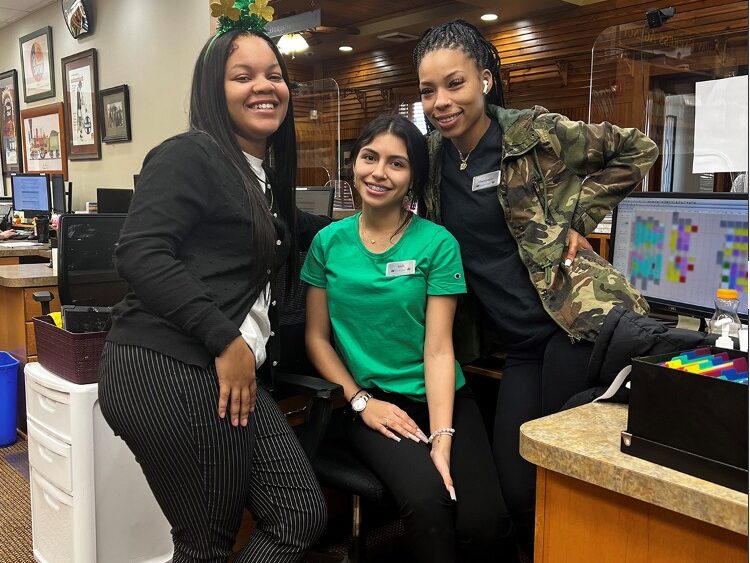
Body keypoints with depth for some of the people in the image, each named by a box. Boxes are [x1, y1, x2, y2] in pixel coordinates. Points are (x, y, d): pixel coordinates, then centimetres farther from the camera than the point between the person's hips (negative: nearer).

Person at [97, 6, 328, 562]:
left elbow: (290, 230, 38)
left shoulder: (268, 174, 19)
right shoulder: (189, 155, -7)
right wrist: (225, 340, -18)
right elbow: (141, 254, -18)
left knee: (302, 518, 5)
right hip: (167, 370, -8)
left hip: (227, 372, 8)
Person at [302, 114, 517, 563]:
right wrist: (362, 401, -7)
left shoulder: (437, 243, -4)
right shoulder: (329, 242, 3)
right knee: (426, 499, -28)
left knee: (484, 525, -21)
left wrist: (441, 438, -19)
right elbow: (317, 337, 6)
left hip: (439, 399, 0)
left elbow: (438, 348, -9)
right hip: (371, 400, 1)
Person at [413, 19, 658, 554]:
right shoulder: (432, 157, 7)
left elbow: (638, 150, 1)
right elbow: (433, 236, 24)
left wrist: (576, 217, -5)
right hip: (521, 344, 5)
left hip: (581, 321, -5)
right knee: (516, 487, 6)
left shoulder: (537, 133, -8)